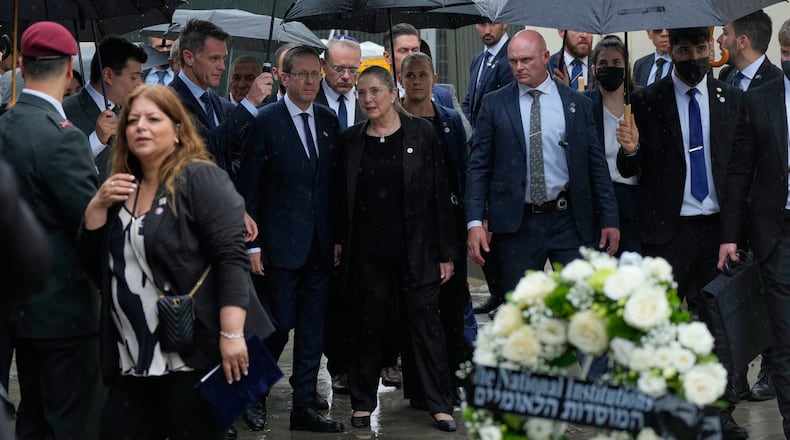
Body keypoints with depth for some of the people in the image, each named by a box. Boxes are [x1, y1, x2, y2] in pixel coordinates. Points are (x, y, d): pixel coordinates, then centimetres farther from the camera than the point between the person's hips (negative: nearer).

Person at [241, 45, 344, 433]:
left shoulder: (328, 121, 8)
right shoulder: (265, 122, -6)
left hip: (320, 243, 5)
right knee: (279, 324, -1)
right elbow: (250, 187, -6)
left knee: (312, 327, 7)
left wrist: (338, 237, 7)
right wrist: (252, 244, -9)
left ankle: (304, 405, 14)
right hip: (280, 242, -5)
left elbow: (333, 182, 11)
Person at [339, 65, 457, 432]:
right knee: (368, 323, 7)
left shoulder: (421, 134, -1)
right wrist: (339, 244, 2)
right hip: (368, 251, 2)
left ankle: (440, 404, 9)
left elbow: (440, 195, -1)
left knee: (424, 320, 1)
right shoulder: (351, 140, 6)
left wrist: (446, 253, -4)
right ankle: (363, 402, 18)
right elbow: (343, 197, 9)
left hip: (417, 250, -2)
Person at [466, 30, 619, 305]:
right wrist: (474, 222, -8)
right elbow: (478, 167, 2)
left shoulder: (577, 104, 6)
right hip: (517, 224, 0)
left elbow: (597, 165, 8)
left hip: (570, 222, 1)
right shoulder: (494, 104, 4)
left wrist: (609, 219, 4)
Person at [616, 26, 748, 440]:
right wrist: (630, 152, -20)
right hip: (668, 229, -2)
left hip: (718, 225, 2)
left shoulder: (731, 99, 7)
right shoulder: (648, 101, 0)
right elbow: (630, 170, 2)